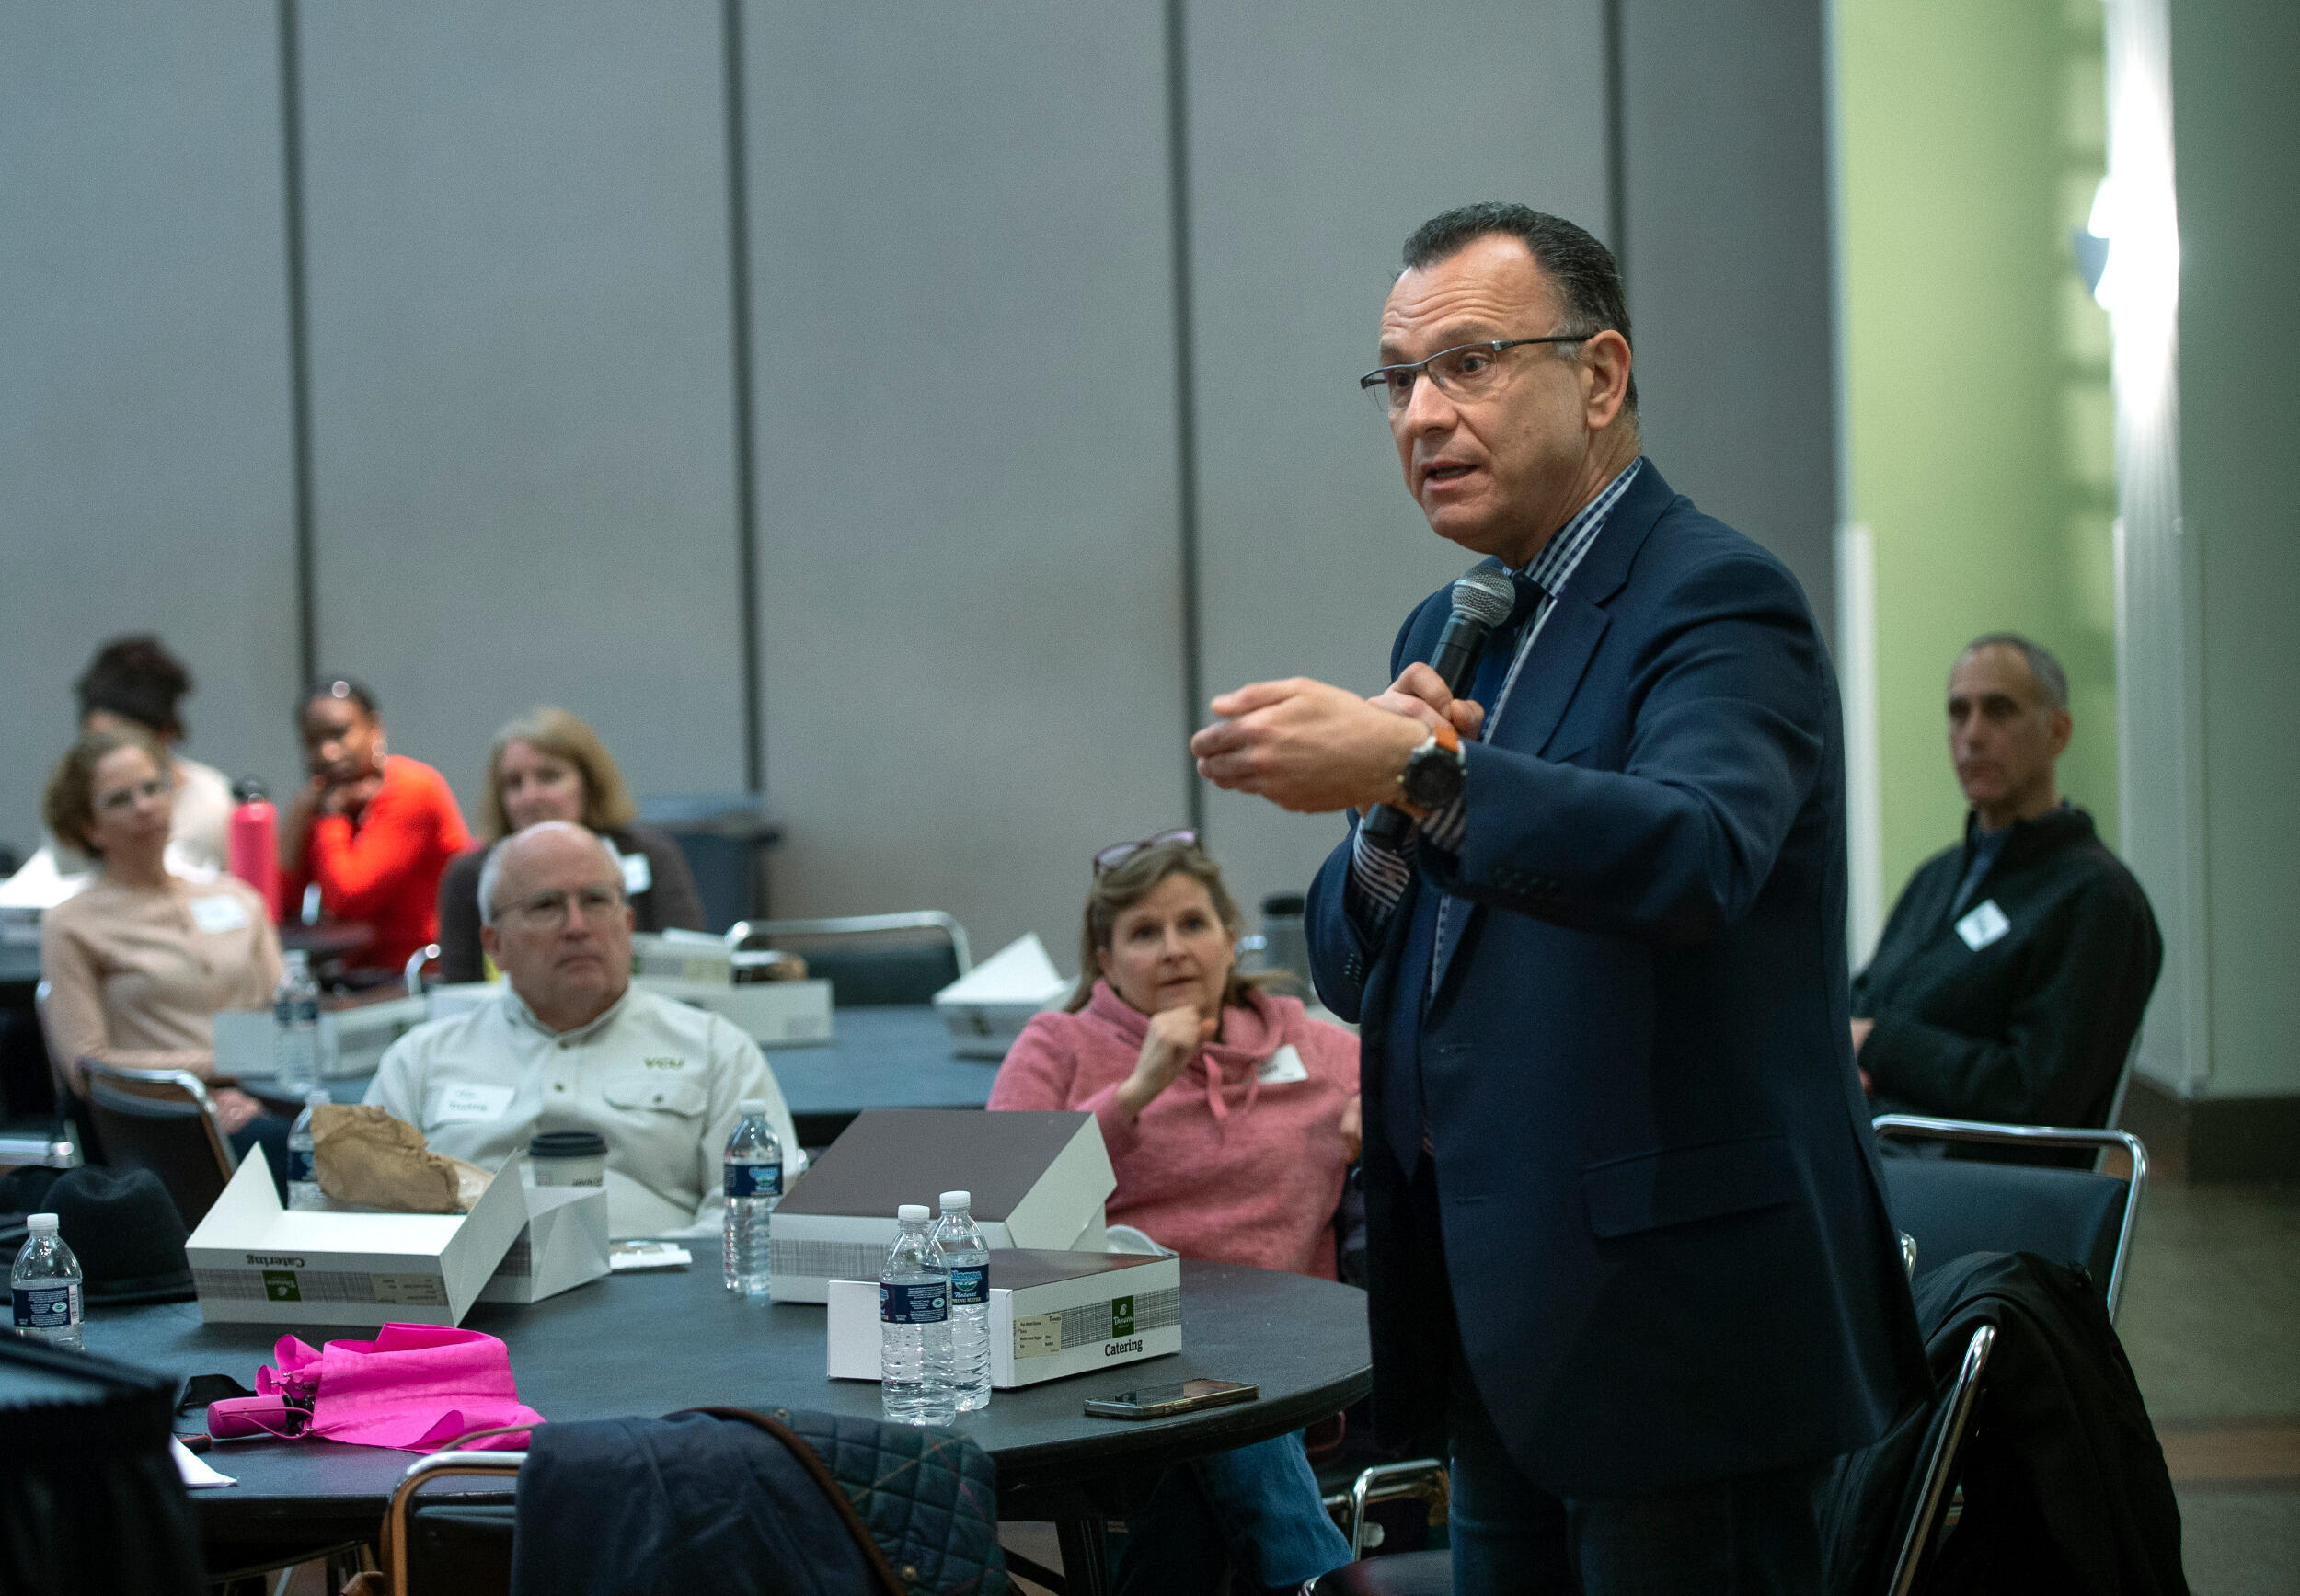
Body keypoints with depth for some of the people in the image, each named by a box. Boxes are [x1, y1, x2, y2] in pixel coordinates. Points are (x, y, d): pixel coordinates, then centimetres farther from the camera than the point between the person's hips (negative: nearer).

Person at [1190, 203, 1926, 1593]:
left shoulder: (1717, 598, -11)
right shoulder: (1446, 630, 15)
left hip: (1671, 1314, -8)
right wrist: (1387, 834, -7)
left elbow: (1695, 855, -31)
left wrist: (1418, 772, -42)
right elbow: (1353, 976, 13)